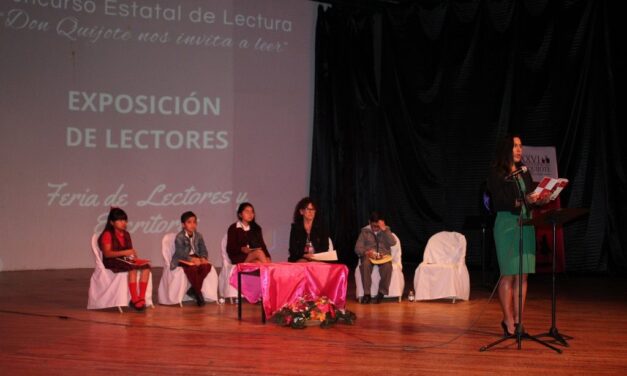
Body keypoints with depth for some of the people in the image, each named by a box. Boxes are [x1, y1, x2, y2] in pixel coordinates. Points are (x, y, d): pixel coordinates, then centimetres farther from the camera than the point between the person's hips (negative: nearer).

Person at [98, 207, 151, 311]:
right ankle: (134, 299, -34)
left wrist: (133, 254, -7)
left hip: (126, 260, 7)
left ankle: (141, 298, -28)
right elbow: (107, 253, -16)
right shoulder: (107, 234, -5)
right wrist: (124, 252, -25)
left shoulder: (126, 234, 18)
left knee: (146, 266, -22)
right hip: (112, 262, -7)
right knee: (133, 268, -36)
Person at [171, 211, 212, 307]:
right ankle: (198, 292, -19)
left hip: (196, 258, 6)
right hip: (182, 260, -6)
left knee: (207, 266, -25)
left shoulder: (198, 236, 9)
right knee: (192, 268, -37)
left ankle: (193, 290, -16)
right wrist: (192, 259, -30)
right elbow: (180, 253, -19)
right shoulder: (180, 237, -9)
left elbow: (203, 250, 7)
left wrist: (203, 258, -16)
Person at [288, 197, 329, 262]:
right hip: (300, 260, 0)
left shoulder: (321, 227, 10)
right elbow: (292, 250, 2)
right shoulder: (295, 228, 9)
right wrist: (304, 255, -18)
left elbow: (325, 247, 4)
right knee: (302, 262, -33)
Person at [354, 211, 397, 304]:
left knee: (387, 265, -36)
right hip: (368, 256, 0)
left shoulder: (386, 230, 11)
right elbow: (357, 248, 2)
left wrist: (384, 229, -14)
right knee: (365, 264, -37)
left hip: (384, 256, 0)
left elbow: (393, 242, -8)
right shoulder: (365, 231, 8)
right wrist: (367, 252, -19)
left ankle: (381, 293, -24)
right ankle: (366, 293, -31)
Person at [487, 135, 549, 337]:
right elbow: (500, 202, -14)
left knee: (523, 275, 5)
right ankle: (508, 320, 5)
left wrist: (538, 200, -5)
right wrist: (523, 201, -24)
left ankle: (518, 319, 11)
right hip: (507, 224, -6)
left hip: (526, 224, 6)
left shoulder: (524, 172, 17)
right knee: (509, 274, -4)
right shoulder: (496, 174, -4)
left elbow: (530, 197, 16)